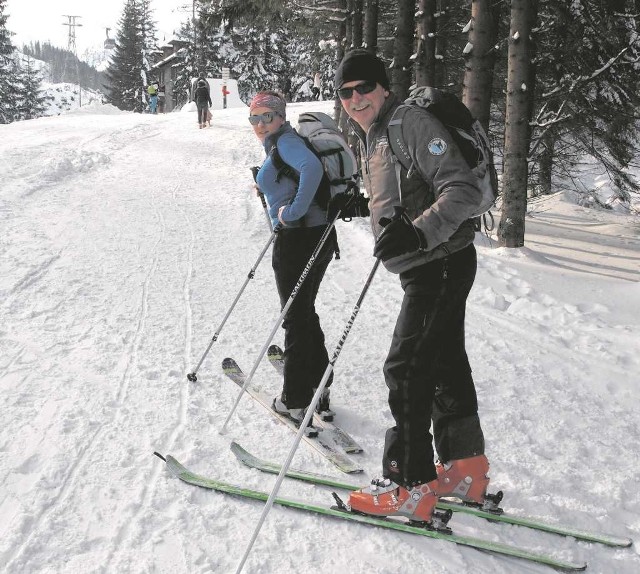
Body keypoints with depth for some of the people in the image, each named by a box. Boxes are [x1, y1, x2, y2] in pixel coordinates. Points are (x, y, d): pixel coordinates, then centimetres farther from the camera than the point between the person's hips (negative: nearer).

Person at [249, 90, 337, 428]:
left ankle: (295, 401, 9)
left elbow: (312, 168, -31)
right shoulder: (279, 144, 16)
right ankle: (318, 389, 29)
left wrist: (292, 211, -24)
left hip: (298, 238, -10)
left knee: (296, 318, 0)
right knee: (305, 312, 20)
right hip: (321, 235, 10)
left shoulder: (285, 142, -12)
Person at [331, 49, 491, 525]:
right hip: (424, 267, 10)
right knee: (445, 364, 16)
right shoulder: (371, 137, 14)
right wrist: (361, 206, 15)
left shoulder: (412, 123, -15)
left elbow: (463, 190, -24)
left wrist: (418, 234, -36)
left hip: (443, 265, -10)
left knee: (406, 368, -8)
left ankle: (410, 487, 1)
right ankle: (466, 471, 29)